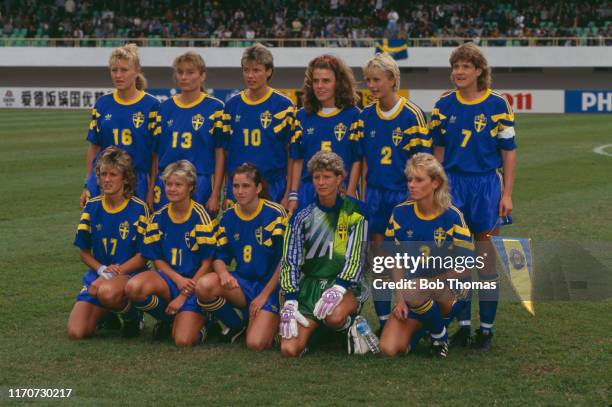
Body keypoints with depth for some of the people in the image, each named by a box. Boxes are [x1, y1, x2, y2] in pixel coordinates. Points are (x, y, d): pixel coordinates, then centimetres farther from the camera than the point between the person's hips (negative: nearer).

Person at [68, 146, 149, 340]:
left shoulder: (138, 208, -5)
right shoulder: (92, 207, 5)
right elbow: (84, 252, 9)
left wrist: (113, 272, -18)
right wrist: (102, 269, -11)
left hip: (129, 275, -4)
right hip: (97, 274, 4)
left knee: (108, 292, -41)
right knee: (76, 333, -16)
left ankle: (131, 315, -6)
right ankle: (106, 313, 17)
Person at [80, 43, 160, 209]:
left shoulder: (151, 105, -3)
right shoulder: (102, 104, 6)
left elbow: (156, 152, -2)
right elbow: (93, 147, 11)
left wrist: (152, 191, -5)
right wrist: (87, 186, 8)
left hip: (137, 183, -2)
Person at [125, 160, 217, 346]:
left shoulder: (201, 216, -9)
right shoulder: (159, 218, 3)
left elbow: (207, 263, -8)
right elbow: (157, 259, 6)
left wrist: (184, 296, -10)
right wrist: (178, 280, -13)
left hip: (194, 283, -4)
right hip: (168, 278, 4)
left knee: (184, 340, -22)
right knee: (134, 287, -30)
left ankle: (198, 326, 16)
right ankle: (167, 319, 0)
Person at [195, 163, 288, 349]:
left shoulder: (275, 214, -9)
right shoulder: (228, 217, 5)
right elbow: (220, 257, 6)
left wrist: (264, 295, -11)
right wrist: (223, 273, -19)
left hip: (270, 285, -4)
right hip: (242, 283, 4)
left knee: (256, 343, -23)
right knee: (204, 286, -28)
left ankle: (271, 322, 14)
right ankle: (235, 326, 0)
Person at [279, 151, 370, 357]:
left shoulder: (353, 211, -1)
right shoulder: (303, 217, 5)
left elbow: (355, 257, -7)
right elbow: (290, 261, 2)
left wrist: (338, 288, -22)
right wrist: (290, 302, -9)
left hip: (345, 285, -3)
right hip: (310, 285, 3)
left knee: (334, 316, -39)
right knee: (290, 349, -16)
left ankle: (351, 325, -2)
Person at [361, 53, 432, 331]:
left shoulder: (412, 114, -7)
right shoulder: (366, 115, 6)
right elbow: (363, 160, 12)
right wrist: (363, 195, 7)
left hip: (404, 194, -4)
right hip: (375, 194, 4)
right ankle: (384, 322, 11)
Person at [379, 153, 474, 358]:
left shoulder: (452, 216, -10)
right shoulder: (400, 213, -2)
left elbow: (465, 266, -10)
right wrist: (400, 299, -9)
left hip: (449, 292, -2)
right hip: (413, 295, 2)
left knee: (414, 290, -37)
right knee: (389, 349, -20)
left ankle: (439, 333, -7)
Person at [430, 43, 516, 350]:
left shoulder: (497, 105, -4)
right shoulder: (444, 105, 5)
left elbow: (508, 152, -1)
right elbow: (439, 150, 12)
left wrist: (507, 194, -5)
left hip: (486, 185, -3)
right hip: (452, 184, 3)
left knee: (486, 260, 1)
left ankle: (486, 328, 9)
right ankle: (463, 324, 16)